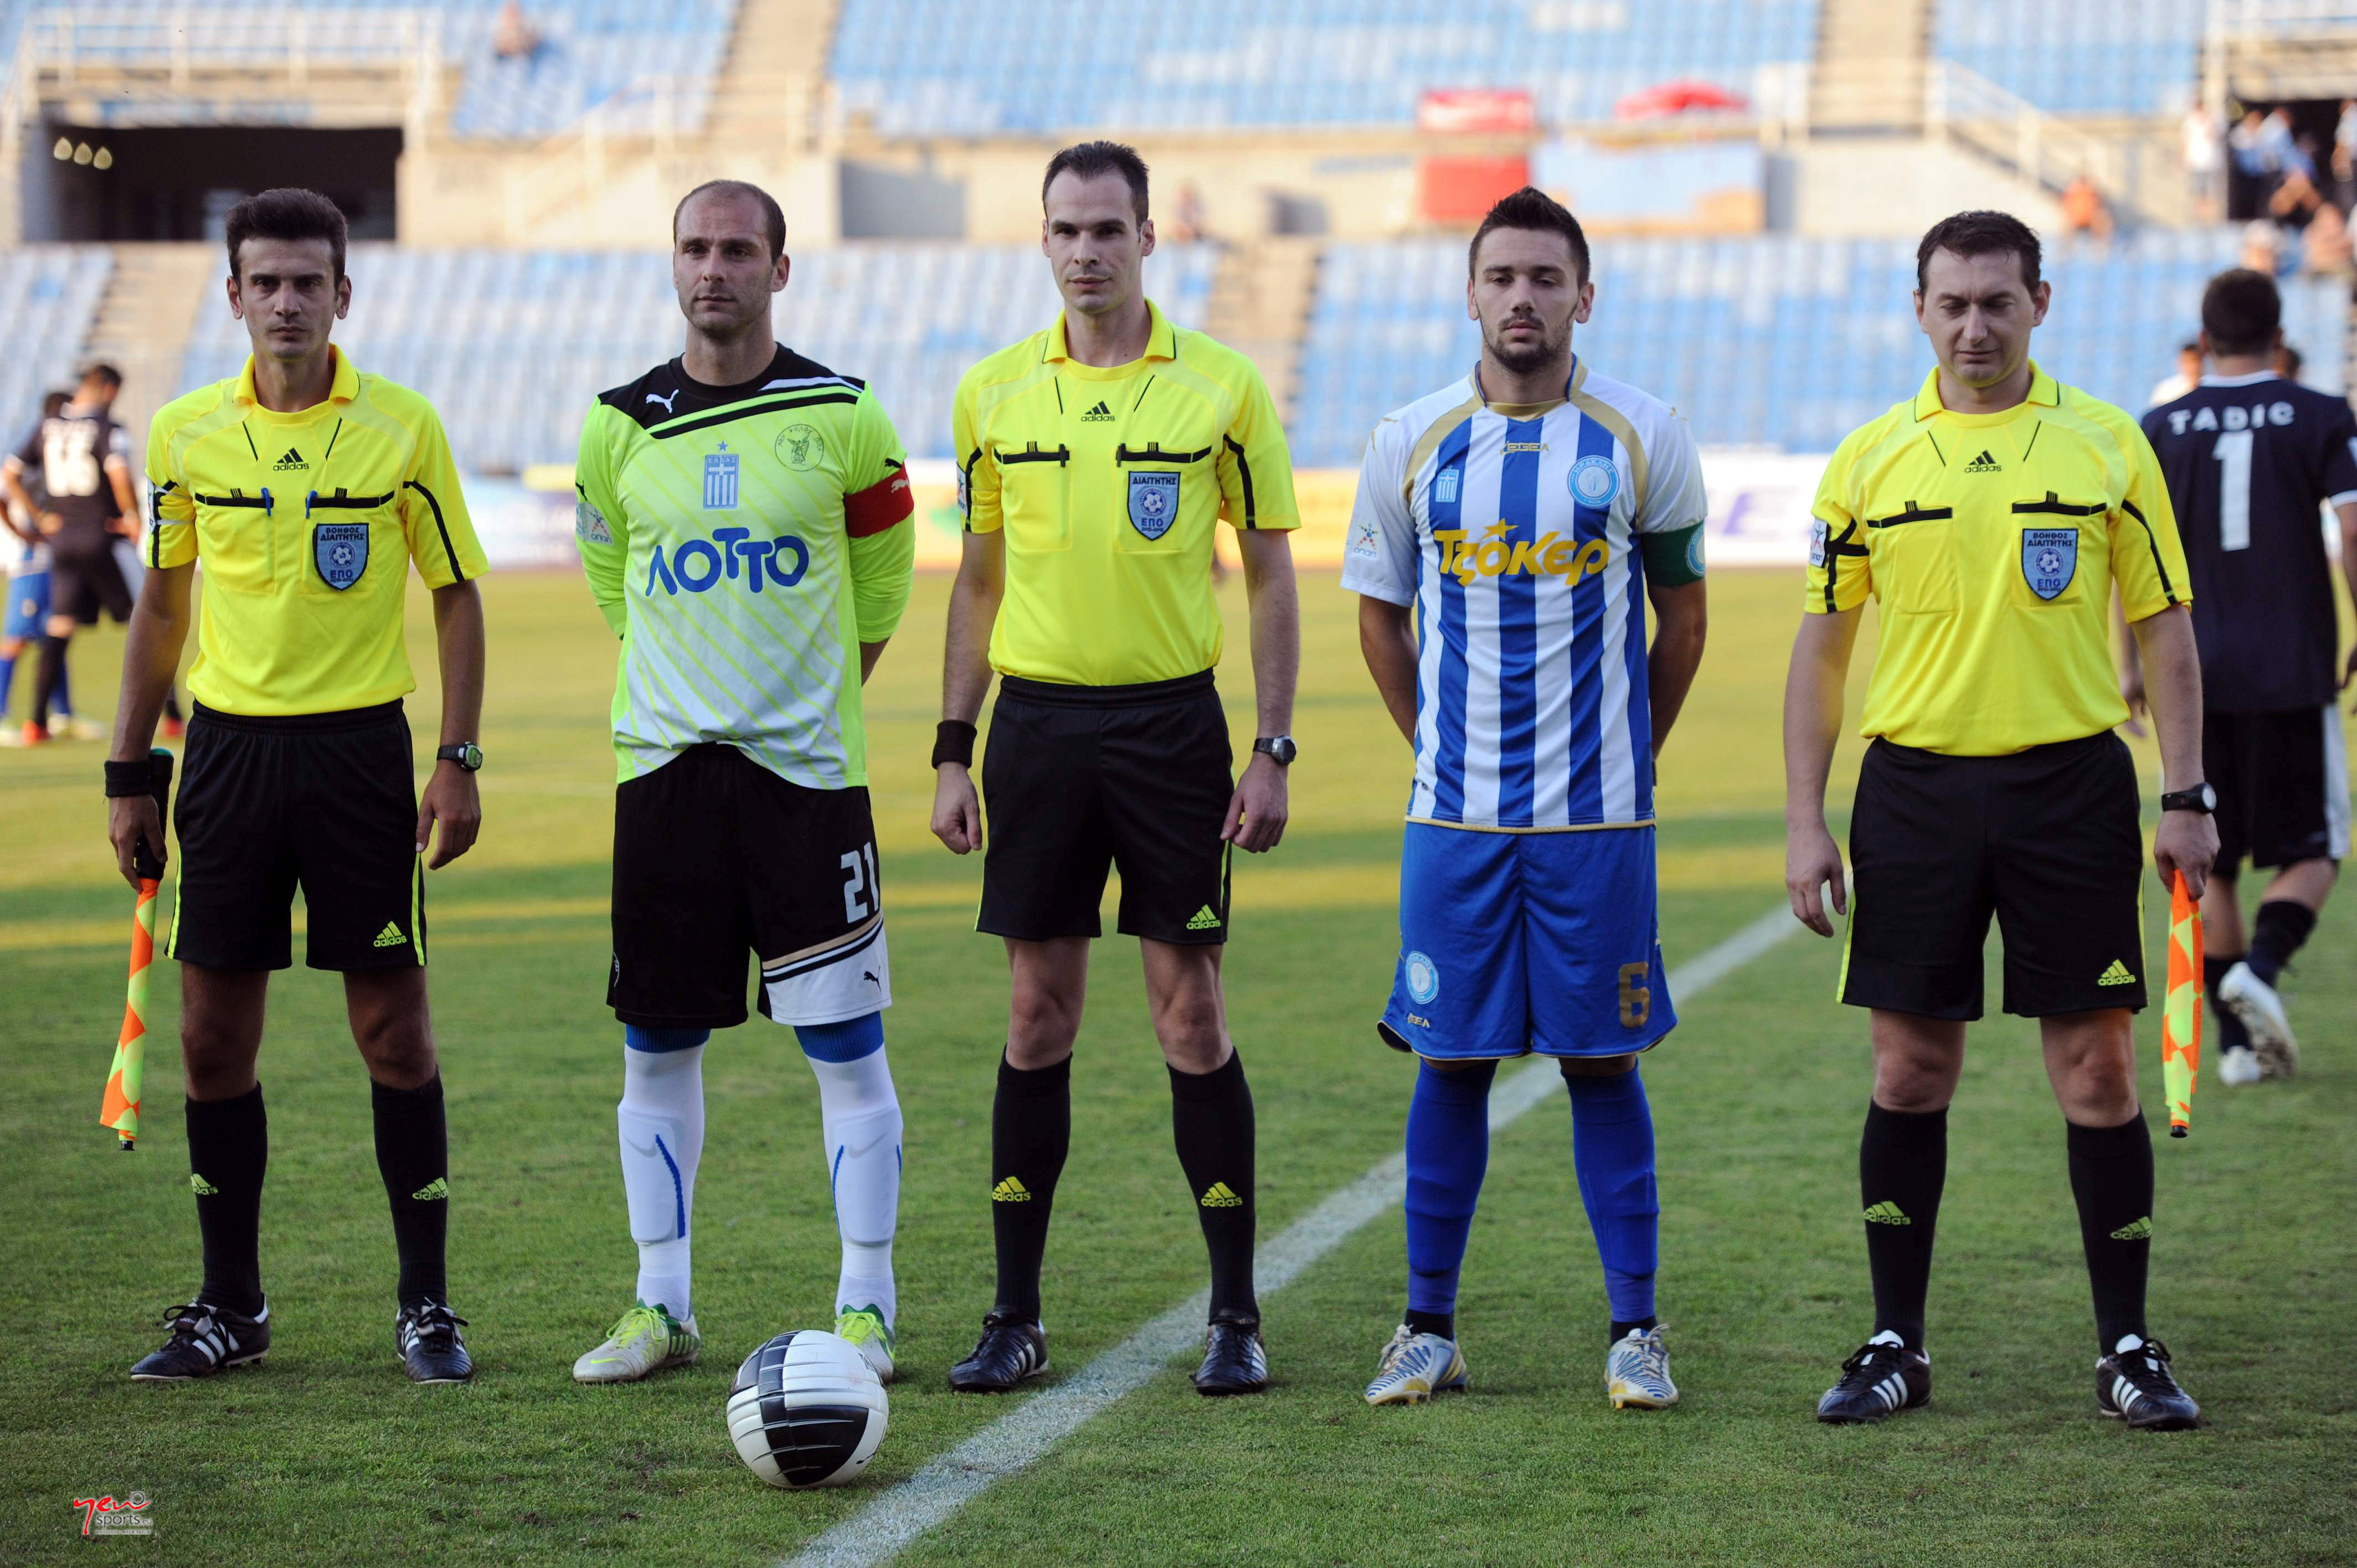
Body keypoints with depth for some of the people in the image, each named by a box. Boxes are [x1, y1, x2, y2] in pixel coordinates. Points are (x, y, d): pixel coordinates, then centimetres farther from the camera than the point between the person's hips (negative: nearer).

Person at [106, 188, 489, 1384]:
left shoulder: (404, 429, -2)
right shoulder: (183, 433, 4)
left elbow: (456, 596, 4)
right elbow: (161, 605, 12)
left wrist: (459, 760, -4)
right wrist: (127, 771, 9)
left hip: (360, 746, -2)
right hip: (226, 745, 2)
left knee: (394, 1029, -1)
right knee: (213, 1033, 4)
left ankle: (426, 1303, 9)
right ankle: (230, 1305, 16)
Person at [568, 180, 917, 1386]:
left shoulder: (841, 418, -1)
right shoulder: (617, 427, 5)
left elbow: (882, 584, 10)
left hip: (806, 767, -2)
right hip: (663, 765, 2)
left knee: (846, 1046, -3)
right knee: (656, 1047, 6)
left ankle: (865, 1309, 5)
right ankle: (661, 1307, 16)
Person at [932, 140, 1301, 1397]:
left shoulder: (1222, 388, -2)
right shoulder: (993, 393, 6)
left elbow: (1270, 577, 2)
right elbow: (979, 579, 13)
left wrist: (1271, 751, -5)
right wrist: (953, 751, 8)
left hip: (1171, 719, -2)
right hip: (1037, 720, 2)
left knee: (1190, 1012, -1)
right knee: (1038, 1014, 4)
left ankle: (1236, 1315, 8)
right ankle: (1015, 1317, 11)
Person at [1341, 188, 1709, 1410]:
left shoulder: (1642, 439, -1)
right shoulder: (1410, 445, 2)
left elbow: (1681, 614, 9)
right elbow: (1379, 617, 13)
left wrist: (1628, 755, 9)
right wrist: (1440, 746, 10)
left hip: (1597, 815, -1)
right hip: (1455, 809, 1)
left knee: (1600, 1060, 2)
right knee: (1451, 1059, 4)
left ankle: (1634, 1331, 9)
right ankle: (1429, 1329, 13)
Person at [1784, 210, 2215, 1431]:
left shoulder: (2107, 446, 2)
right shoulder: (1870, 460, 4)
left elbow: (2166, 628, 5)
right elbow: (1821, 644, 8)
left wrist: (2185, 798, -2)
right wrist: (1803, 820, 2)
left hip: (2071, 783, -1)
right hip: (1914, 789, 1)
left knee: (2097, 1067, 0)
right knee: (1909, 1068, 4)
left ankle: (2126, 1346, 10)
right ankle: (1895, 1344, 13)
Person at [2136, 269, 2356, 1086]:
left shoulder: (2161, 429, 4)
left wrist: (2132, 664, 10)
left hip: (2196, 679, 2)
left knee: (2212, 863, 10)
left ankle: (2238, 1042, 9)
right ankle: (2259, 968, -18)